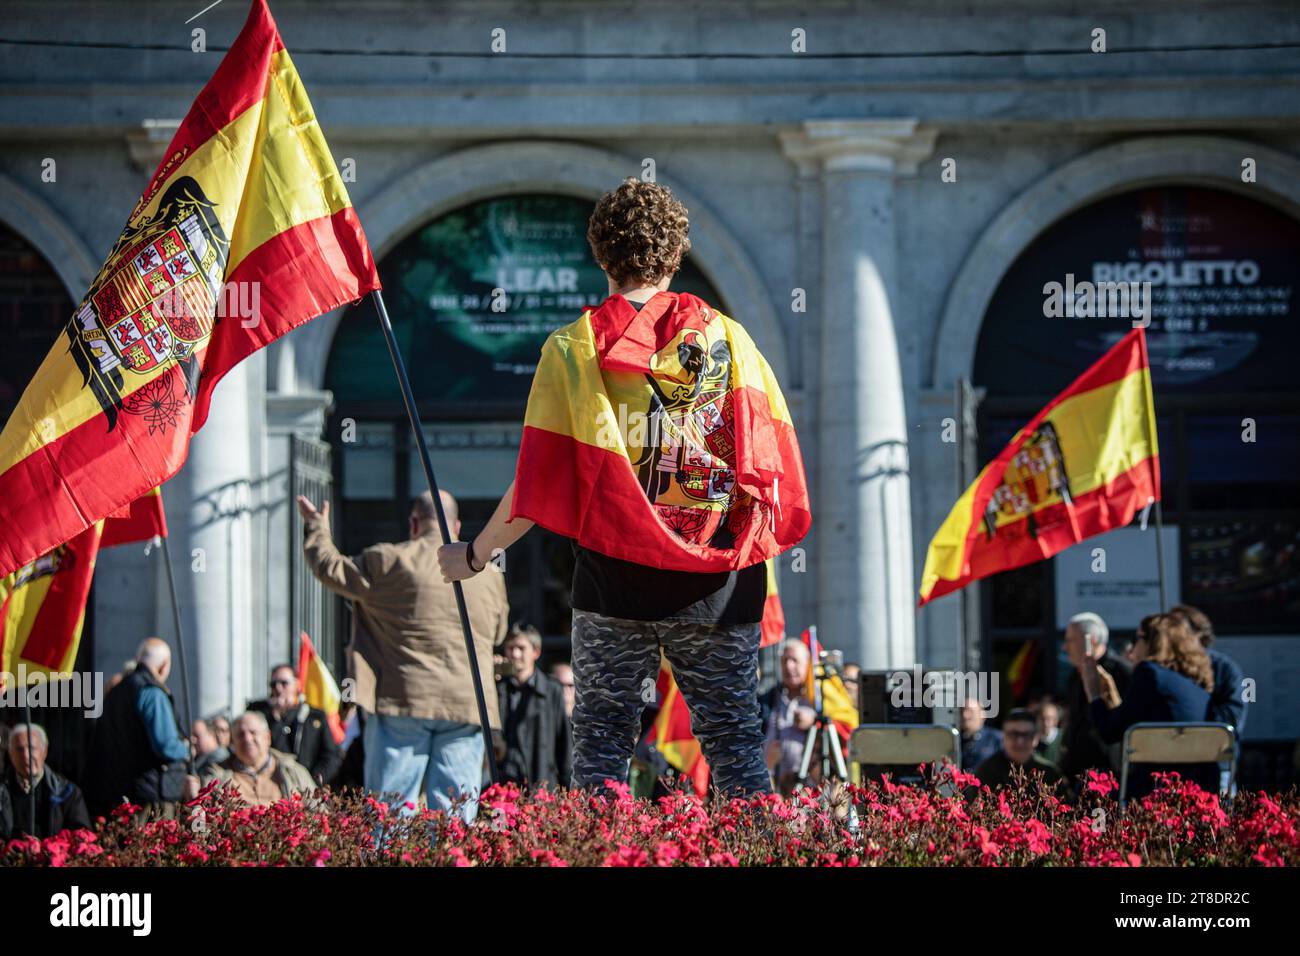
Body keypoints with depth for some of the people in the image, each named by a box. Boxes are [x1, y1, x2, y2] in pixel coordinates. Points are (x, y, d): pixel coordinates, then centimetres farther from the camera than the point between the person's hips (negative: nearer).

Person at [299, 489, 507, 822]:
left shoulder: (388, 561, -1)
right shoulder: (490, 573, 12)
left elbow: (332, 570, 10)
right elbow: (498, 632, 24)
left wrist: (316, 529, 29)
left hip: (404, 699, -3)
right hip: (466, 705, 3)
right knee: (456, 814, 1)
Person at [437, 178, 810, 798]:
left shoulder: (574, 347, 1)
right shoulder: (726, 336, 5)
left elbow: (538, 481, -1)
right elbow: (771, 460, 3)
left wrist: (474, 555, 12)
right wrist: (758, 549, 17)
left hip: (615, 573, -1)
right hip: (718, 582, 1)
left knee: (602, 740, 5)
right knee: (733, 737, 5)